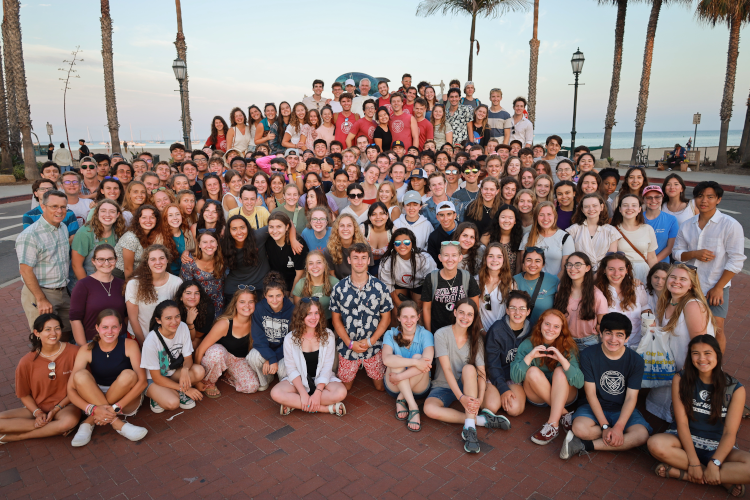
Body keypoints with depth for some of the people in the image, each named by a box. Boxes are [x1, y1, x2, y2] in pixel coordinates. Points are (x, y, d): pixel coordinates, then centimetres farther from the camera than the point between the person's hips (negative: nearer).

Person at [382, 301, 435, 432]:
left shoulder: (425, 335, -8)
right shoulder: (391, 335, -6)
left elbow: (427, 362, -27)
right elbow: (386, 359, -28)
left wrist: (400, 376, -32)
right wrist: (415, 362, -36)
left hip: (419, 388, 0)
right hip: (395, 387, 1)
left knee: (418, 357, -27)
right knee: (397, 358, -28)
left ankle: (401, 400, -17)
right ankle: (413, 408, -31)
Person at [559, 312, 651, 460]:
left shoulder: (636, 361, -5)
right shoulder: (588, 356, -9)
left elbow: (631, 398, -9)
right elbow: (590, 393, -10)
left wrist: (619, 427, -23)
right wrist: (605, 426, -19)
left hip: (623, 410, 2)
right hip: (595, 408, -1)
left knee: (642, 435, -29)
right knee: (579, 428, -32)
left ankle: (585, 446, -22)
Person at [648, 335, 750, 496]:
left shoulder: (736, 389, -5)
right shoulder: (681, 380, -6)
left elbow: (730, 433, -10)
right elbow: (682, 423, -10)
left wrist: (714, 464, -22)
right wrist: (693, 462, -19)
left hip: (718, 447, 0)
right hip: (685, 440, 0)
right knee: (656, 444, -33)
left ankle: (679, 473, -22)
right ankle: (725, 479, -17)